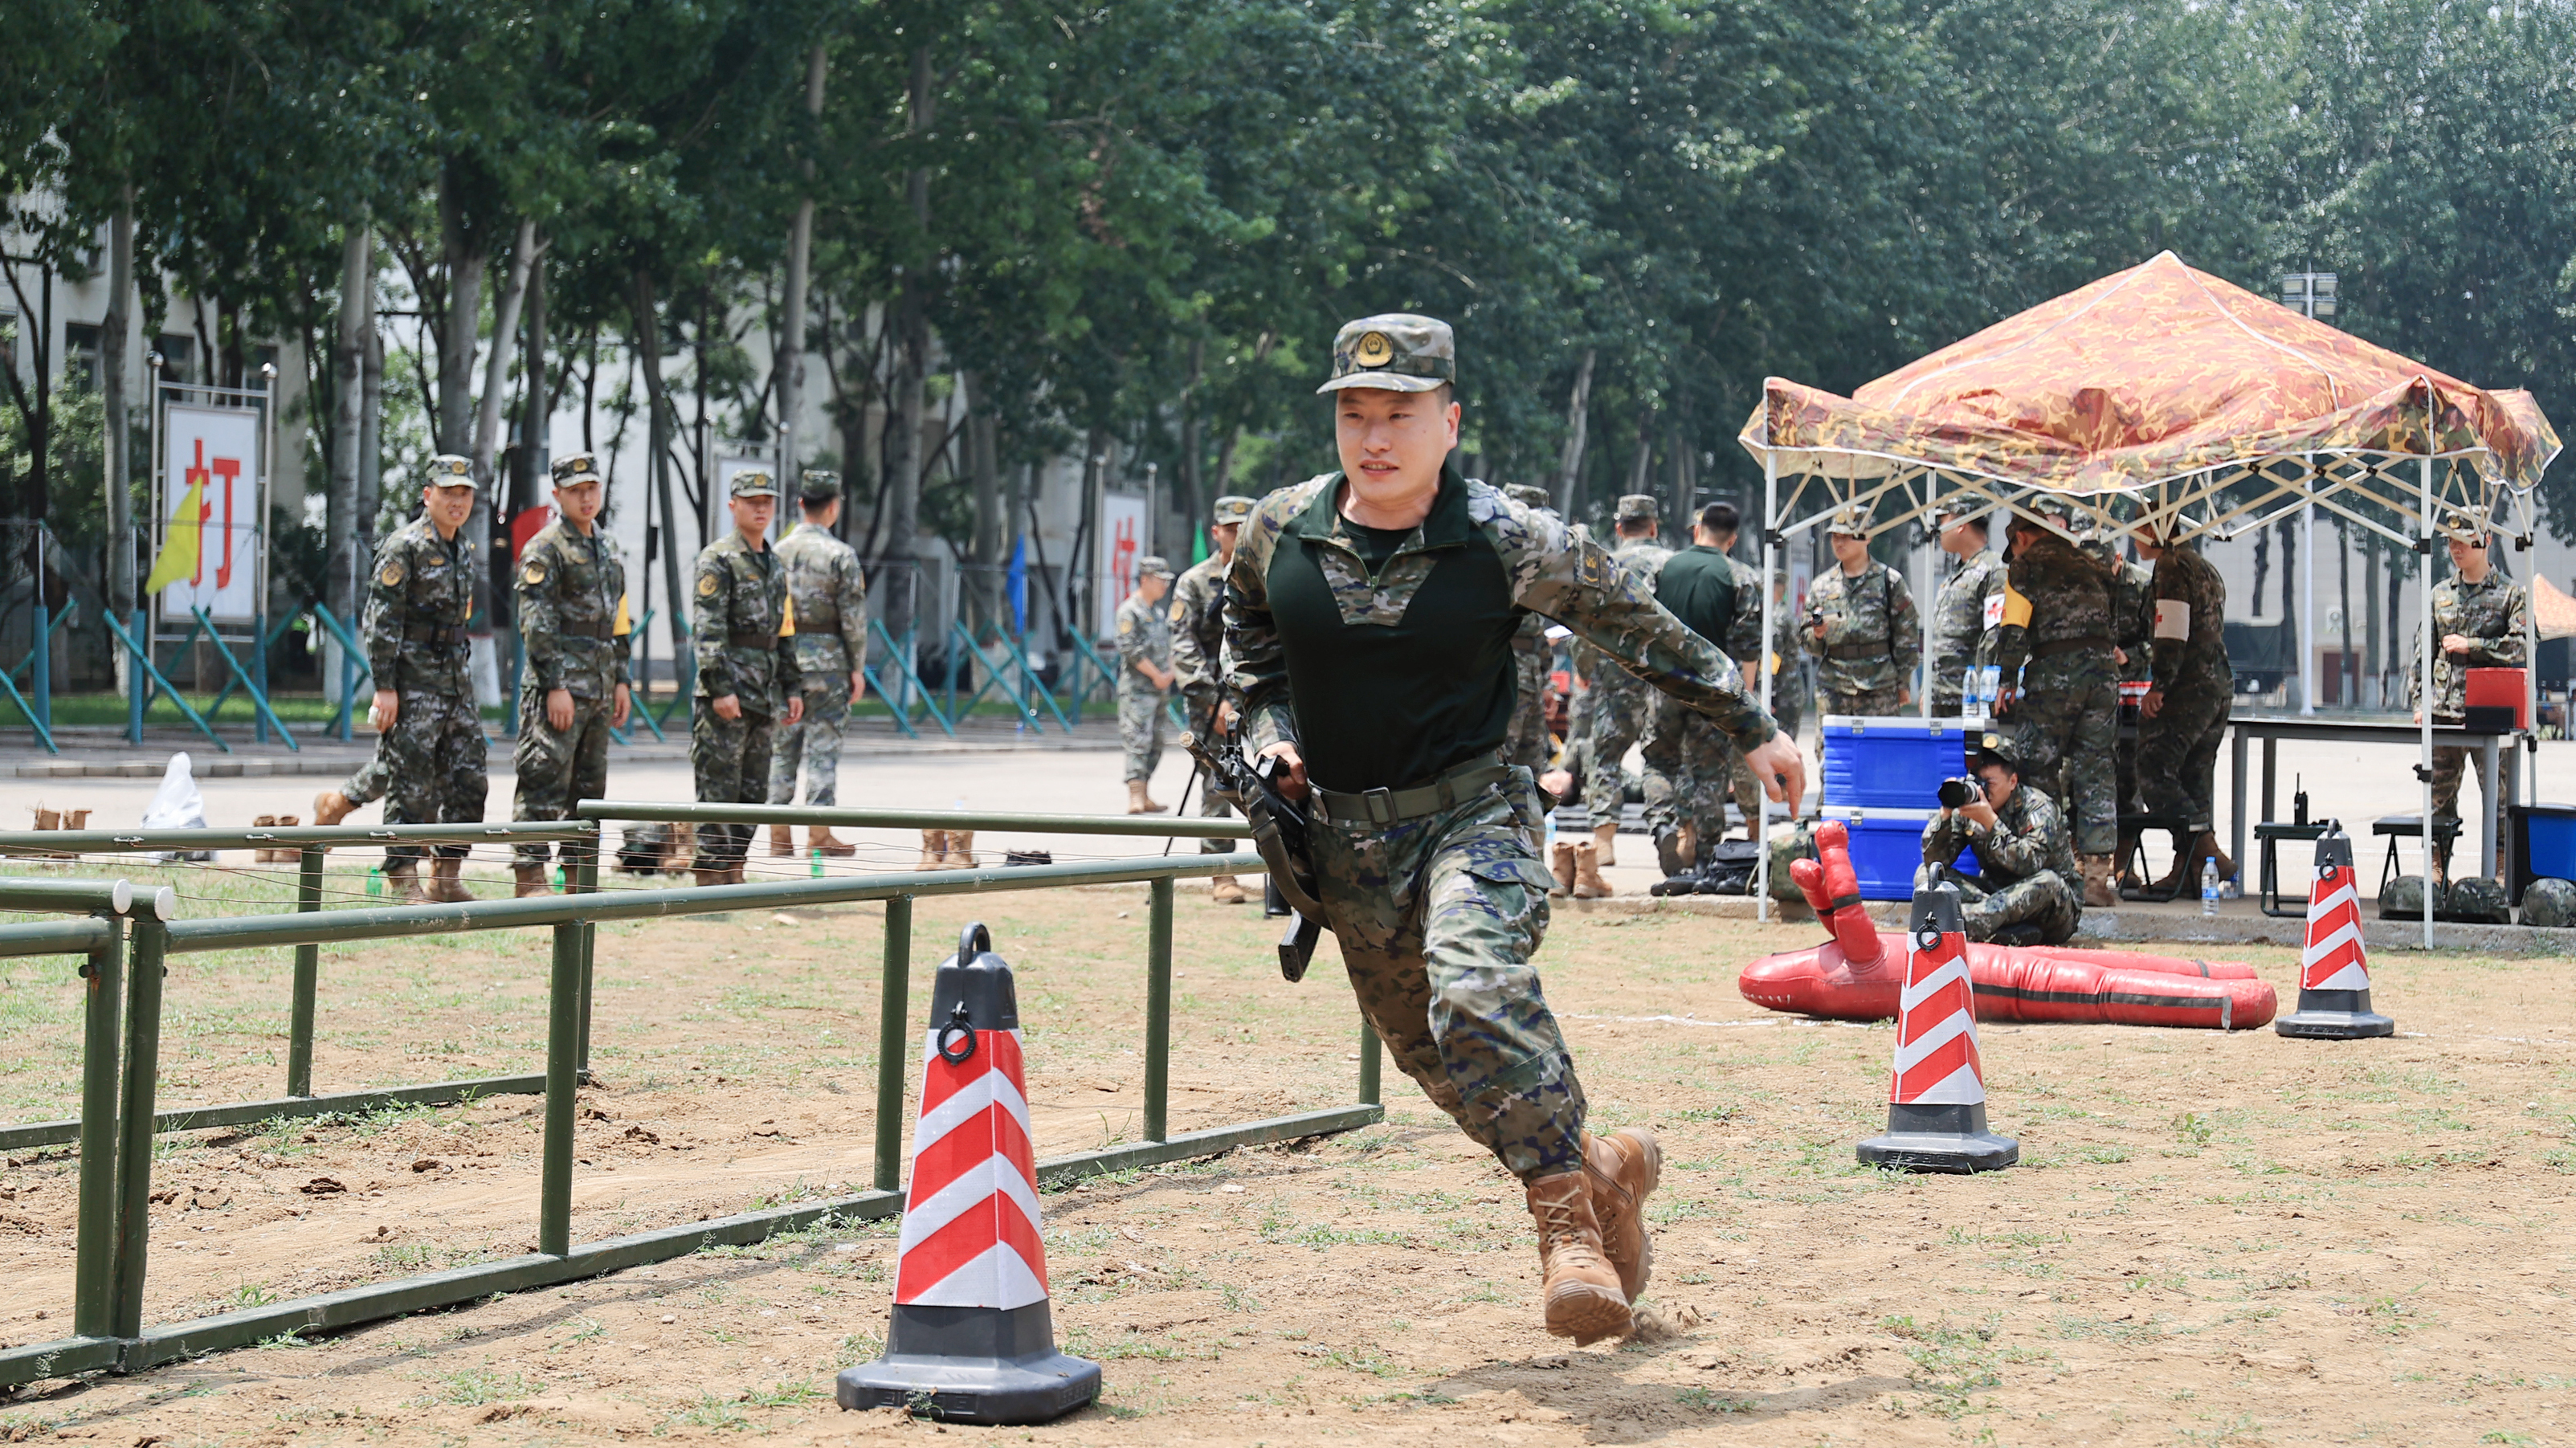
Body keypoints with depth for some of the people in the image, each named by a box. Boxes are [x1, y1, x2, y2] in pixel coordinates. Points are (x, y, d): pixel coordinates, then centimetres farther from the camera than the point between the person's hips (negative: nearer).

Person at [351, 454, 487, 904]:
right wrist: (385, 688, -18)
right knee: (411, 784, -6)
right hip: (412, 681, -8)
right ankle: (404, 882, 0)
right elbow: (382, 619, -14)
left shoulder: (465, 550, 14)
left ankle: (447, 877, 14)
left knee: (468, 782, 6)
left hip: (455, 677, 8)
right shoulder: (405, 546, -10)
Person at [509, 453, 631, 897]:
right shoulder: (545, 549, -7)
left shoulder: (608, 548, 17)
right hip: (560, 681, -8)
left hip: (600, 688, 8)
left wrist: (621, 680, 15)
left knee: (590, 785, 11)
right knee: (545, 780, -10)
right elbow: (536, 623, -13)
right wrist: (555, 686, -18)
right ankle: (530, 876, -9)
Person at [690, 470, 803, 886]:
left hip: (765, 696, 8)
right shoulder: (718, 559, -7)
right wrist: (720, 687, -21)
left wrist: (792, 687, 16)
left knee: (753, 791, 9)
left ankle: (733, 871, 15)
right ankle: (709, 875, -6)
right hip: (728, 693, -8)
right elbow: (707, 629, -14)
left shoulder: (774, 564, 18)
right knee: (718, 788, -7)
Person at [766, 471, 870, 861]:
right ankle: (819, 836, -2)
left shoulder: (778, 551, 5)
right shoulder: (841, 555, -8)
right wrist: (858, 667, -2)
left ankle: (779, 837, 8)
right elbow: (853, 616, -9)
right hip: (827, 659, -4)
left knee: (781, 748, 8)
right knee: (823, 748, -1)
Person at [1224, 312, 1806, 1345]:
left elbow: (1637, 627, 2)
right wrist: (1270, 735, 4)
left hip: (1473, 813, -5)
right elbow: (1249, 648, 21)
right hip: (1346, 836, 5)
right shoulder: (1279, 533, -1)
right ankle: (1599, 1169, 31)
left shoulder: (1507, 541, -11)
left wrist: (1749, 728, 7)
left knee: (1478, 991, -31)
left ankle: (1567, 1219, -22)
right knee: (1430, 1052, 11)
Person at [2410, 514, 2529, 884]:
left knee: (2497, 795, -3)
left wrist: (2470, 645, -10)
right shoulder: (2440, 594, 14)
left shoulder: (2511, 593, 2)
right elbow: (2422, 651, 16)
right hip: (2444, 711, 4)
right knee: (2439, 797, 5)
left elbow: (2522, 647, -10)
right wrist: (2418, 699, 6)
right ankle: (2436, 870, 12)